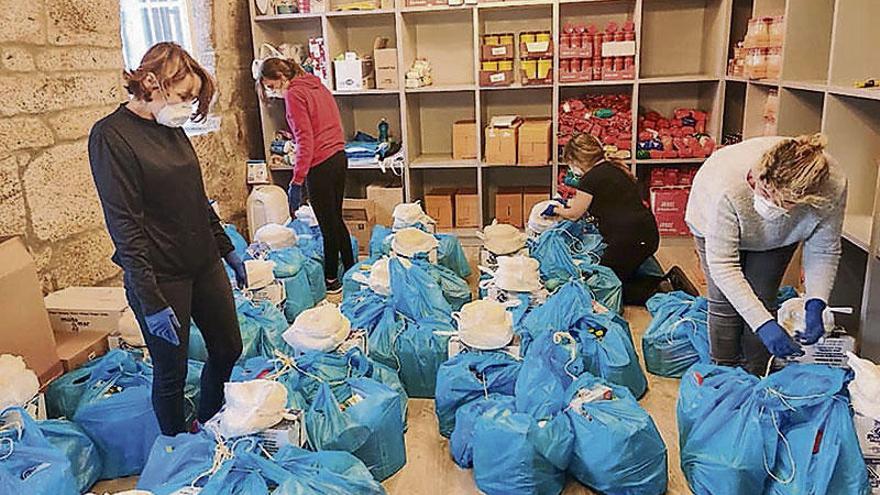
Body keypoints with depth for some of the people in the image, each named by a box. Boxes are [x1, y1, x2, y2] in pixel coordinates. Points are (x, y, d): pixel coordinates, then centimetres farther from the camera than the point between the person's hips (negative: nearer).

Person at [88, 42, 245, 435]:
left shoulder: (172, 127, 8)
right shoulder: (111, 137, -15)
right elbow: (124, 226, -19)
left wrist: (228, 251, 20)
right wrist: (152, 302, -22)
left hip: (204, 263, 8)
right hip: (161, 277, -8)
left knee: (228, 348, 17)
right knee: (171, 373, 7)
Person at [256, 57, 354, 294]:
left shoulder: (293, 94, -11)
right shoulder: (316, 86, 14)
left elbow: (305, 140, -18)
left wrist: (296, 181, -18)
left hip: (320, 165, -9)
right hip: (339, 158, 9)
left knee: (328, 224, 4)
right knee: (335, 220, 20)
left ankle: (331, 280, 18)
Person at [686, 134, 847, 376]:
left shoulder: (833, 186, -36)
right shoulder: (729, 186, -46)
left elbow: (824, 250, -18)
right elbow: (722, 264, -40)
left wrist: (815, 306, -31)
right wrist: (764, 324, -44)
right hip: (717, 222, -2)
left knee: (762, 301, -4)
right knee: (724, 304, -5)